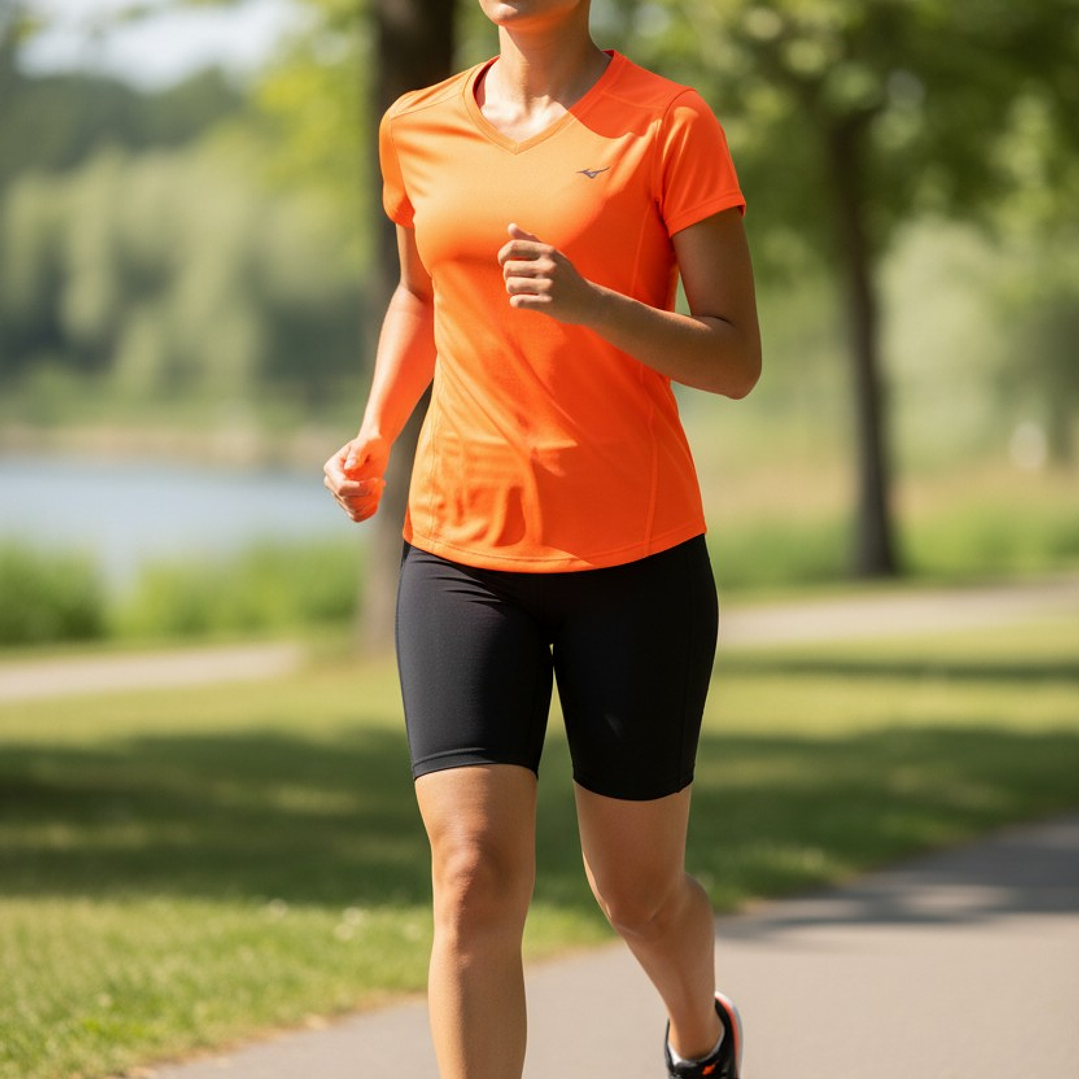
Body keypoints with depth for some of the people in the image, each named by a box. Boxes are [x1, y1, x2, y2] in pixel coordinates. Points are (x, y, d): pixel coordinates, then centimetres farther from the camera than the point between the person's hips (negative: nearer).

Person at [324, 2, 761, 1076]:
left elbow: (736, 360, -7)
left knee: (639, 891, 11)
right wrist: (374, 437, 11)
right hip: (462, 549, 2)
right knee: (474, 880, -13)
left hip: (637, 555, -2)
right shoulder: (417, 130, 7)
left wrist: (592, 303, -24)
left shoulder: (669, 125, -5)